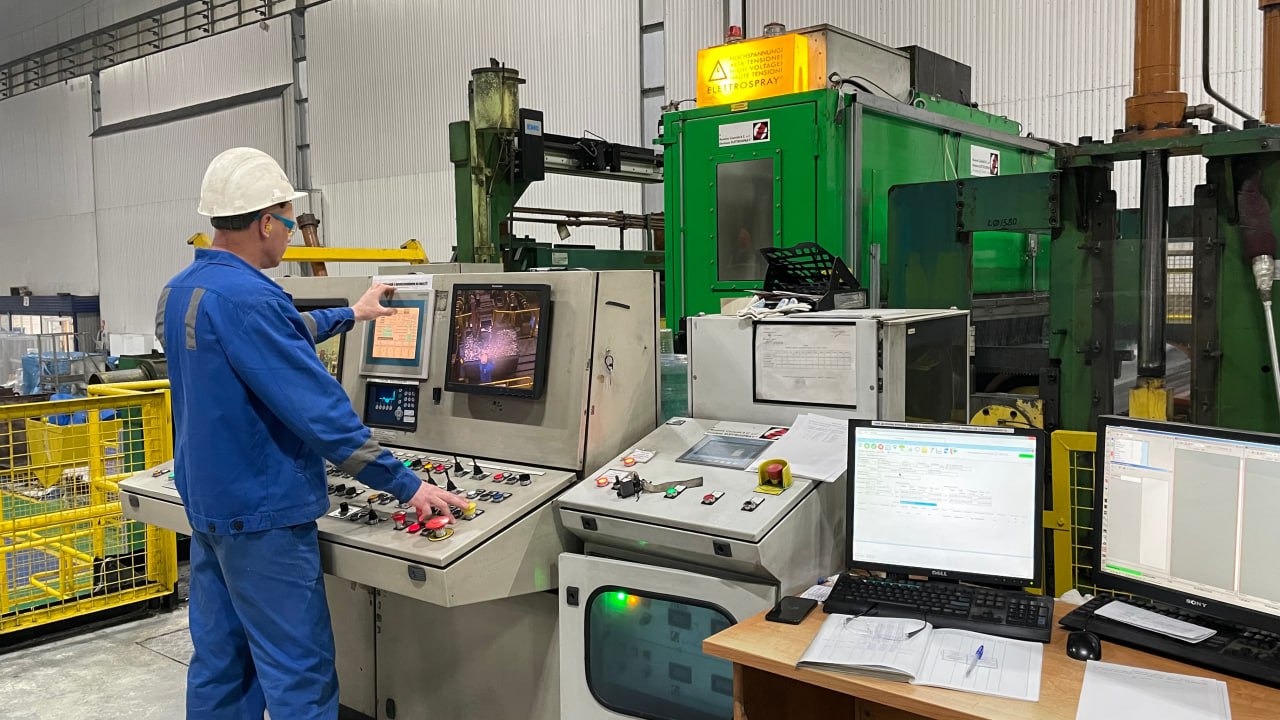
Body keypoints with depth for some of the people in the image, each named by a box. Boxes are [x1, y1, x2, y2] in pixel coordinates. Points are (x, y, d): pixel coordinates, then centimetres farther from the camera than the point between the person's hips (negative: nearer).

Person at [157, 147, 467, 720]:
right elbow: (319, 409, -25)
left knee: (219, 665, 17)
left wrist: (349, 315, 36)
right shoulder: (246, 298, -23)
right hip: (261, 515, -10)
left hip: (206, 502, 10)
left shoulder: (180, 292, 7)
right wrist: (405, 484, -18)